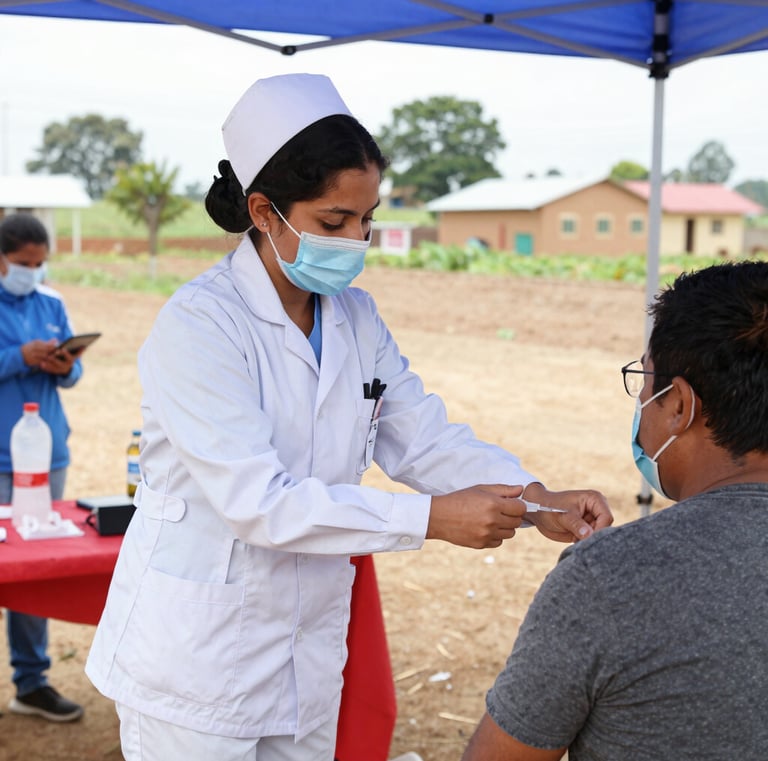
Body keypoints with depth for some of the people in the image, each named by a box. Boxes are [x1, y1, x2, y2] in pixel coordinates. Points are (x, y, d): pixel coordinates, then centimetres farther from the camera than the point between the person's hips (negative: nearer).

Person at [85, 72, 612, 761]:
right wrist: (435, 518, -30)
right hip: (196, 662, -6)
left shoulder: (355, 316, 2)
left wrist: (536, 498, -16)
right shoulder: (198, 325, -20)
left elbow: (422, 436, 1)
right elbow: (257, 500, -27)